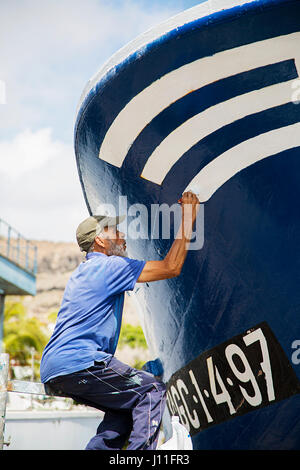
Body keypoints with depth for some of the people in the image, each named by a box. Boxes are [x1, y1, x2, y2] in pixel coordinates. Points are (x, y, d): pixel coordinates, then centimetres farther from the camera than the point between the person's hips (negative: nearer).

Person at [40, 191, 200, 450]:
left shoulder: (87, 269, 24)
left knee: (129, 404, 18)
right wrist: (187, 220, -2)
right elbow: (171, 267, -9)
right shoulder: (109, 266, -6)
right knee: (152, 390, -4)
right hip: (77, 363, -10)